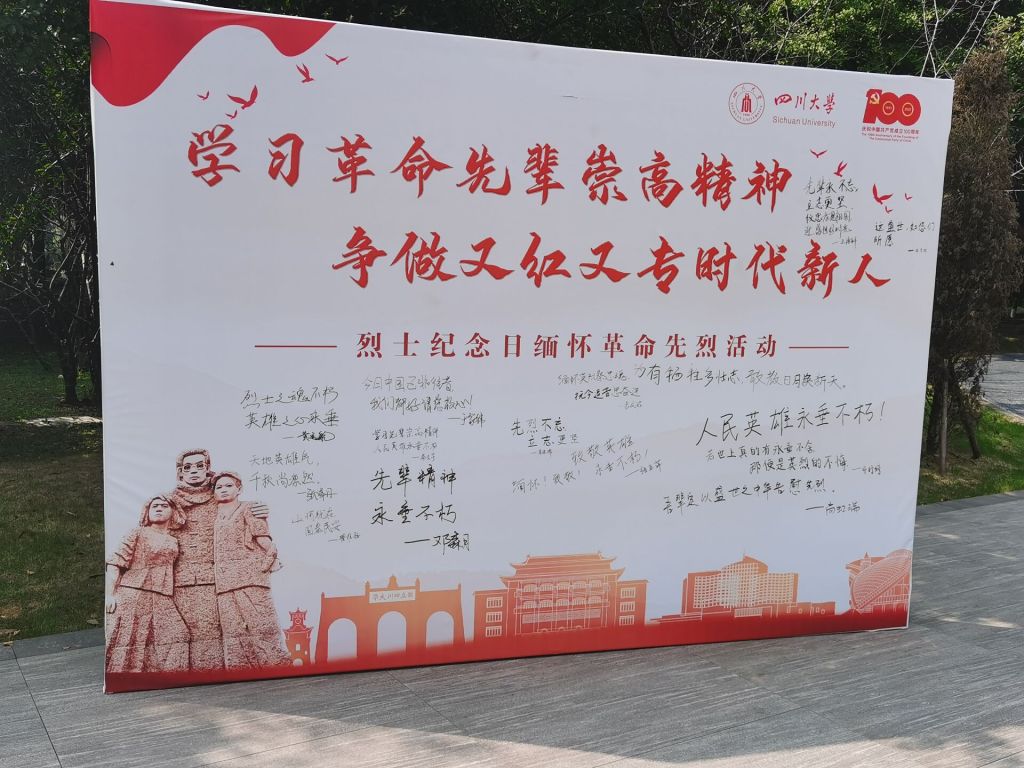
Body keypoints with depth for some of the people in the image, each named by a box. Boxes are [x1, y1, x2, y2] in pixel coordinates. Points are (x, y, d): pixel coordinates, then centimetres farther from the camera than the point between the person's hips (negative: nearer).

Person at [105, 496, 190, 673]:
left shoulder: (173, 542, 17)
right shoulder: (138, 533, 5)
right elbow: (115, 563, -2)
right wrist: (110, 594, -12)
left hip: (162, 601, 5)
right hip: (132, 596, -5)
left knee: (173, 643, -6)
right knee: (127, 643, -9)